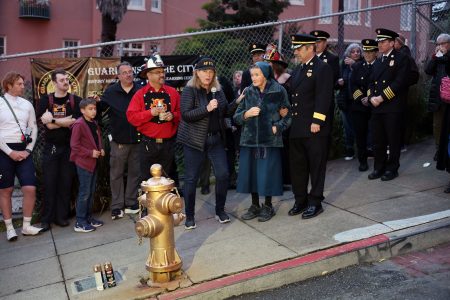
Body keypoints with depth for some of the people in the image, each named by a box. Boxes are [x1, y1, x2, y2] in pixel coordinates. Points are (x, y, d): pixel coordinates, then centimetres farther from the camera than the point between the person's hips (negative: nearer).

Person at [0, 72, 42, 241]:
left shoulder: (27, 104, 8)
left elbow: (33, 128, 9)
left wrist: (28, 150, -3)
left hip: (23, 151, 3)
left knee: (30, 189, -4)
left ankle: (26, 226, 10)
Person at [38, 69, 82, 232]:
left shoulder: (75, 100, 2)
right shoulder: (45, 100, 3)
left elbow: (75, 123, -11)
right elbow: (48, 125, -8)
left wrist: (53, 120, -10)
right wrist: (67, 120, -7)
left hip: (69, 147, 0)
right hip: (50, 148, 0)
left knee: (66, 183, 4)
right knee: (49, 184, 1)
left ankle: (62, 216, 16)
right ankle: (46, 218, 11)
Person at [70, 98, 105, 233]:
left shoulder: (94, 123, 11)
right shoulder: (79, 124, -14)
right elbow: (74, 145, -18)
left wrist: (100, 149, 5)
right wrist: (90, 153, -19)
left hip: (93, 162, 8)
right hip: (83, 163, -8)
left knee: (91, 192, 14)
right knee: (84, 193, -4)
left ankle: (88, 217, 25)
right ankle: (80, 223, 4)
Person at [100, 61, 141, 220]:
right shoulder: (111, 91, 2)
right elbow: (100, 109, 3)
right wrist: (95, 102, -16)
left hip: (137, 140, 1)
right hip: (118, 140, -1)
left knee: (135, 173, 10)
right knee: (116, 174, 4)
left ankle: (131, 203, 24)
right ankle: (117, 206, 14)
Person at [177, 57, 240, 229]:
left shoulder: (218, 90, 10)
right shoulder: (190, 90, -6)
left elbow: (225, 112, 14)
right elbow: (185, 115, -15)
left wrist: (238, 102, -1)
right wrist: (207, 108, -24)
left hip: (216, 139, 5)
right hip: (195, 141, -4)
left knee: (223, 174, 1)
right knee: (191, 178, 3)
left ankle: (220, 211, 21)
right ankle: (189, 216, 17)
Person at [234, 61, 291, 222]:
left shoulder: (278, 91, -2)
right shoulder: (248, 92, 5)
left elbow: (287, 114, 4)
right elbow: (236, 117, 5)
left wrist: (277, 127, -9)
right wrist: (246, 114, -14)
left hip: (270, 140, -3)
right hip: (250, 139, 3)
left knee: (268, 173, 2)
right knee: (251, 172, 7)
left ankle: (268, 206, 21)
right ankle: (255, 206, 23)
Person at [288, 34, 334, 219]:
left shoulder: (322, 68, -8)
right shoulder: (298, 70, 18)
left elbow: (323, 97, -15)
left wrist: (317, 122, -19)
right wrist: (290, 120, 12)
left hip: (315, 128, -8)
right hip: (297, 128, 8)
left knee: (316, 166, 3)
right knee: (297, 166, 12)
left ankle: (315, 202, 13)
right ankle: (300, 200, 25)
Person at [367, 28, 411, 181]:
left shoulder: (401, 58, -3)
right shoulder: (377, 61, 19)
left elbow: (399, 82, -13)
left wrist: (382, 98, -15)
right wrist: (371, 97, -2)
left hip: (393, 107, -6)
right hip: (377, 107, 6)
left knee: (393, 140, 3)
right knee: (377, 140, 9)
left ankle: (392, 169, 14)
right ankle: (379, 168, 20)